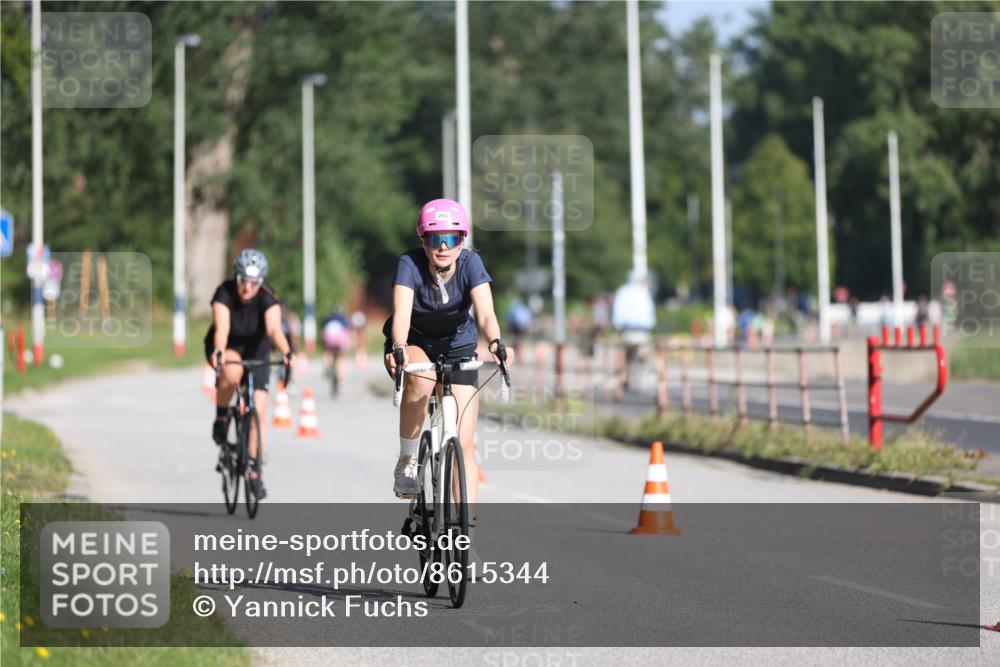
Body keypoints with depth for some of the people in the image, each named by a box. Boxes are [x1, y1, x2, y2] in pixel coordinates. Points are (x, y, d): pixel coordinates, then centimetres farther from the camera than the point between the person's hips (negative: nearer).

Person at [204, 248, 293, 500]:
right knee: (232, 372, -38)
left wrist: (286, 352, -59)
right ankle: (221, 419, -12)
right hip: (226, 348, -1)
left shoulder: (267, 298, -25)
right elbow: (221, 328, -40)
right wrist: (218, 352, -60)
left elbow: (274, 328, -40)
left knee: (258, 410, -9)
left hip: (256, 350, 1)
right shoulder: (224, 293, -27)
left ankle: (254, 470, 3)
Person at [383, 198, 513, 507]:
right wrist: (398, 349, -58)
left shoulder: (470, 263, -23)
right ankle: (407, 461, -16)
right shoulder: (410, 264, -25)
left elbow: (485, 313, -35)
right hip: (413, 344, -1)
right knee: (420, 379, -37)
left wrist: (495, 343, -56)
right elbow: (401, 314, -38)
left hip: (457, 347, 1)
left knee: (464, 446, -7)